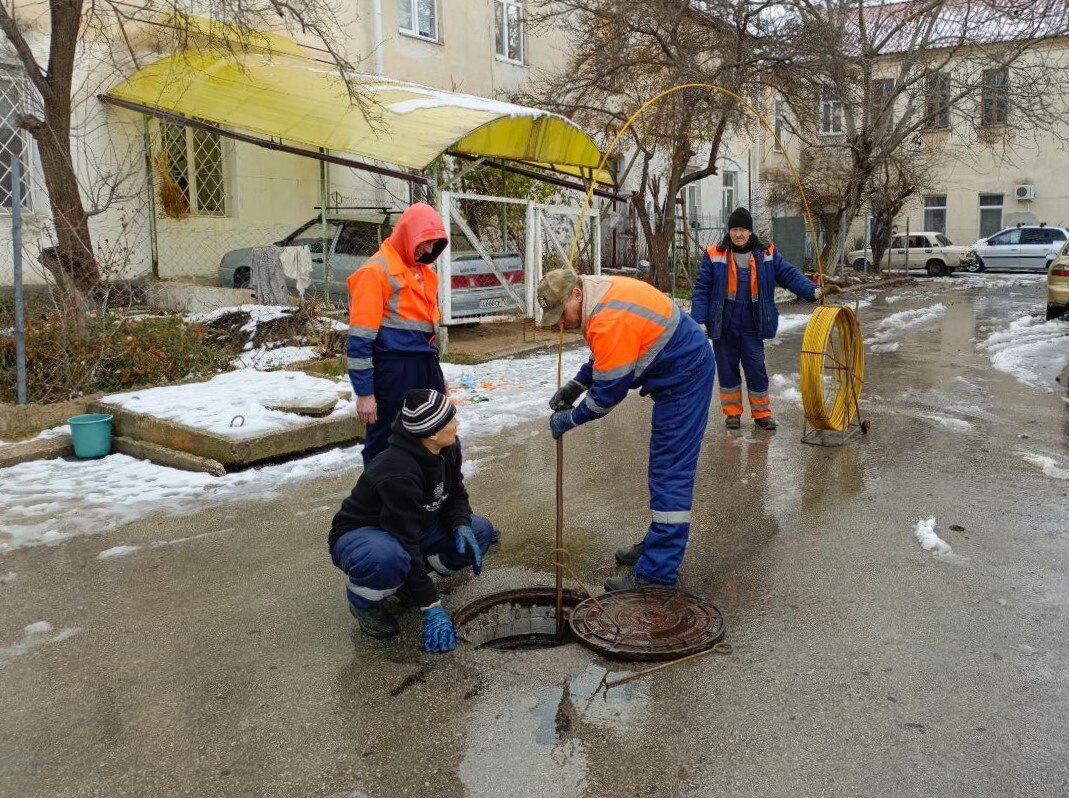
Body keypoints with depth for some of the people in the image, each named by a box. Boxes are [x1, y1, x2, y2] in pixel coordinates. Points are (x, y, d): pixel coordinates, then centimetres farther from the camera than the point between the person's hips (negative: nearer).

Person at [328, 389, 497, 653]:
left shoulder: (448, 449, -11)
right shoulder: (398, 473, -35)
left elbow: (455, 495, 5)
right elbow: (405, 542, -33)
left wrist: (460, 525, -19)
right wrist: (431, 606, -30)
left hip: (415, 527, 8)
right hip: (357, 536, -8)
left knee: (481, 531, -9)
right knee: (388, 558, -43)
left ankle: (408, 577, 6)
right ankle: (362, 600, -8)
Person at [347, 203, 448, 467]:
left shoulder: (423, 270, 14)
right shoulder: (376, 271, -11)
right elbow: (360, 338, -14)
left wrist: (437, 373, 23)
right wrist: (364, 392, -17)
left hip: (426, 366, 8)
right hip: (394, 370, -8)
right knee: (384, 445, 4)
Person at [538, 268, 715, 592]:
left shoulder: (610, 320, -28)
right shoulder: (601, 295, 5)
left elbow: (608, 392, -22)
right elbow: (606, 357, 19)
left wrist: (569, 419, -8)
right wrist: (576, 385, 8)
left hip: (685, 377, -11)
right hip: (683, 372, 11)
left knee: (669, 472, -10)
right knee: (665, 467, 18)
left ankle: (658, 571, -6)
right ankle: (660, 543, 31)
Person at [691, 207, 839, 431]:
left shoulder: (767, 254, 3)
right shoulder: (715, 255, -3)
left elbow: (789, 275, 0)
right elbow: (702, 289, -3)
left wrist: (815, 291, -14)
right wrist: (698, 320, -11)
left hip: (752, 326, 1)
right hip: (724, 326, -1)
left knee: (756, 369, 3)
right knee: (727, 368, 8)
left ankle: (762, 413, 17)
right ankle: (732, 412, 22)